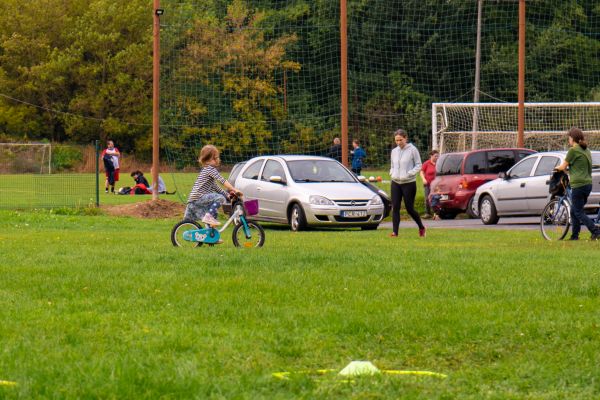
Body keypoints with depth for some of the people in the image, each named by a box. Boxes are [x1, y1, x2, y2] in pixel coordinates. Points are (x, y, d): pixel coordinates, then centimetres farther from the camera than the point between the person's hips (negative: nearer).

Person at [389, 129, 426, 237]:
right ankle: (395, 231, -3)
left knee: (410, 208, -1)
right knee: (395, 208, -4)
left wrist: (409, 174, -15)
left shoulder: (412, 150, -5)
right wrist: (392, 173, 1)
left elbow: (418, 165, -3)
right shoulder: (394, 151, 11)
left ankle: (421, 227, 21)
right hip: (396, 183, 5)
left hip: (409, 183, -5)